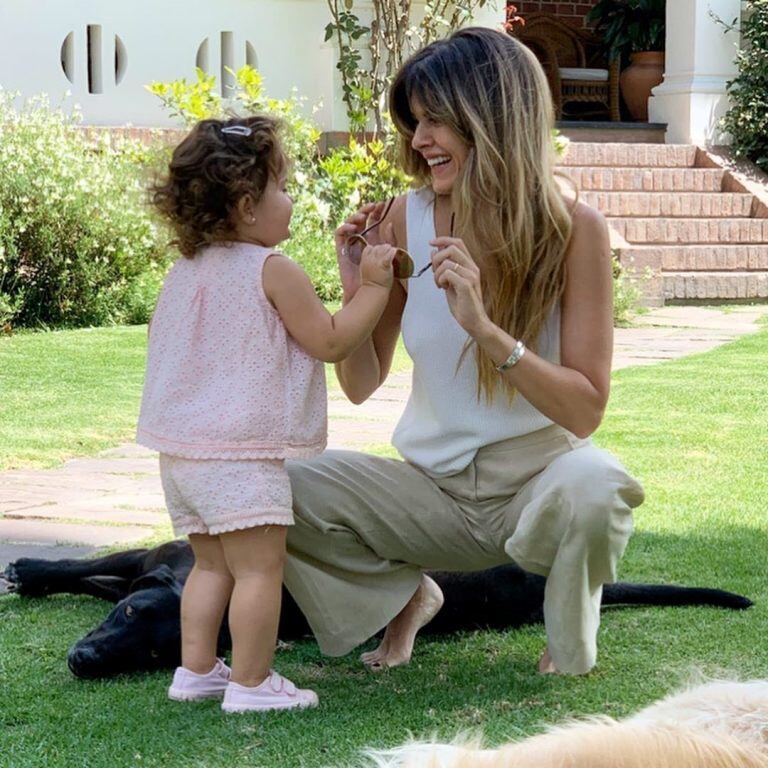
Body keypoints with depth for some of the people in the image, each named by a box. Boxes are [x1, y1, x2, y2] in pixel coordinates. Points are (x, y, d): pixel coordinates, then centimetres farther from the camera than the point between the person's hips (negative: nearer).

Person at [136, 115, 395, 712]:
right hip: (242, 453, -9)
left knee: (212, 563, 18)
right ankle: (250, 682, -3)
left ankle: (196, 669, 19)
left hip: (182, 450, 9)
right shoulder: (274, 272, -12)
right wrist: (373, 286, 0)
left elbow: (163, 347, 22)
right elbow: (331, 342, -7)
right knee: (259, 567, -4)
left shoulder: (185, 271, 11)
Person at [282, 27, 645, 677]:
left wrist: (484, 327, -30)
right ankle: (406, 595, 12)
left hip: (534, 481, -3)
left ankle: (570, 651, -2)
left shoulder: (573, 228, -14)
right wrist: (356, 288, -17)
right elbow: (360, 386, 1)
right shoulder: (406, 220, -6)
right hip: (434, 489, 3)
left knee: (592, 486, -37)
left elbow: (585, 411, -17)